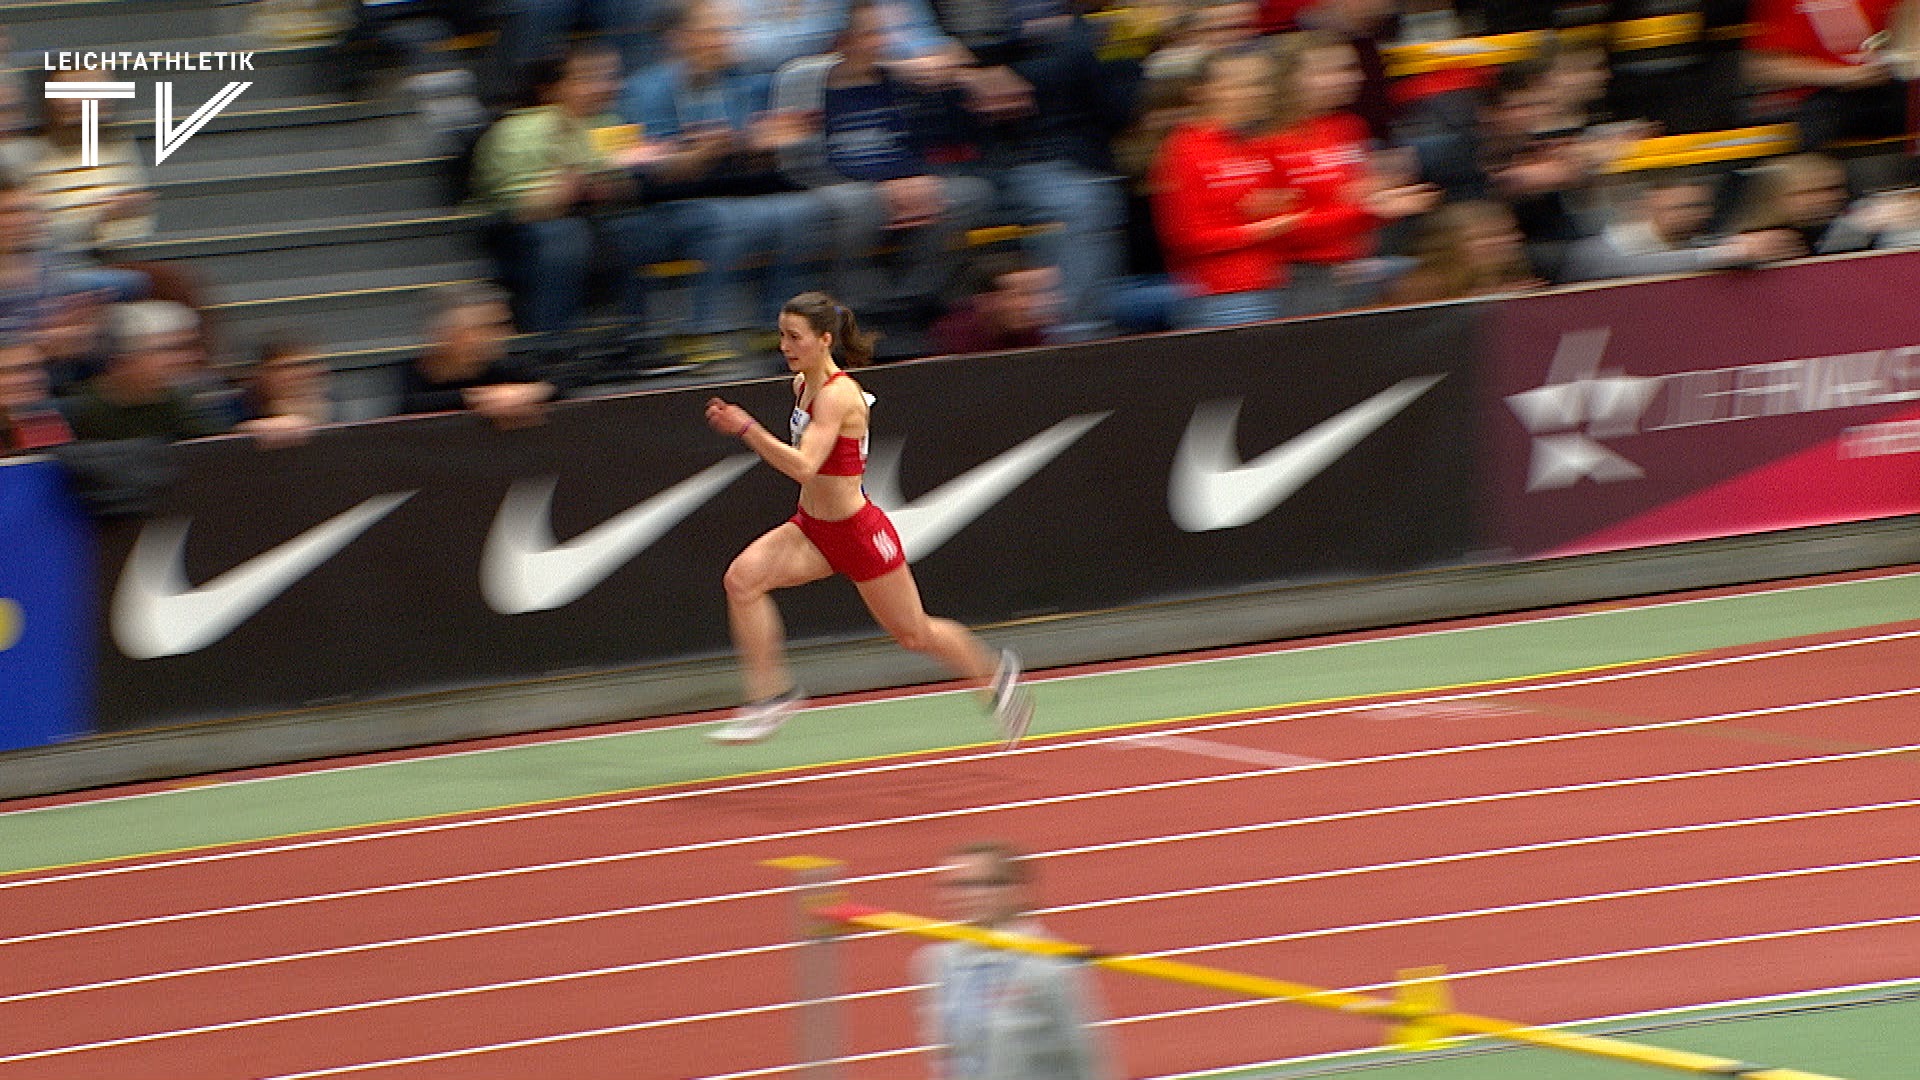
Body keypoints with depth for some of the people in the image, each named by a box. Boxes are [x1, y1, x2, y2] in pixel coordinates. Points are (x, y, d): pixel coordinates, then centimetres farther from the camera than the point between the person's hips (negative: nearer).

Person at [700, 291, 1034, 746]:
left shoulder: (837, 396, -25)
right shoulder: (803, 384, 2)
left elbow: (804, 466, -38)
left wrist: (746, 428, -40)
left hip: (857, 533, -8)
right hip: (811, 529, 8)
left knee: (913, 633, 10)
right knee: (743, 576, -19)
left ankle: (995, 675, 37)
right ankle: (769, 696, -15)